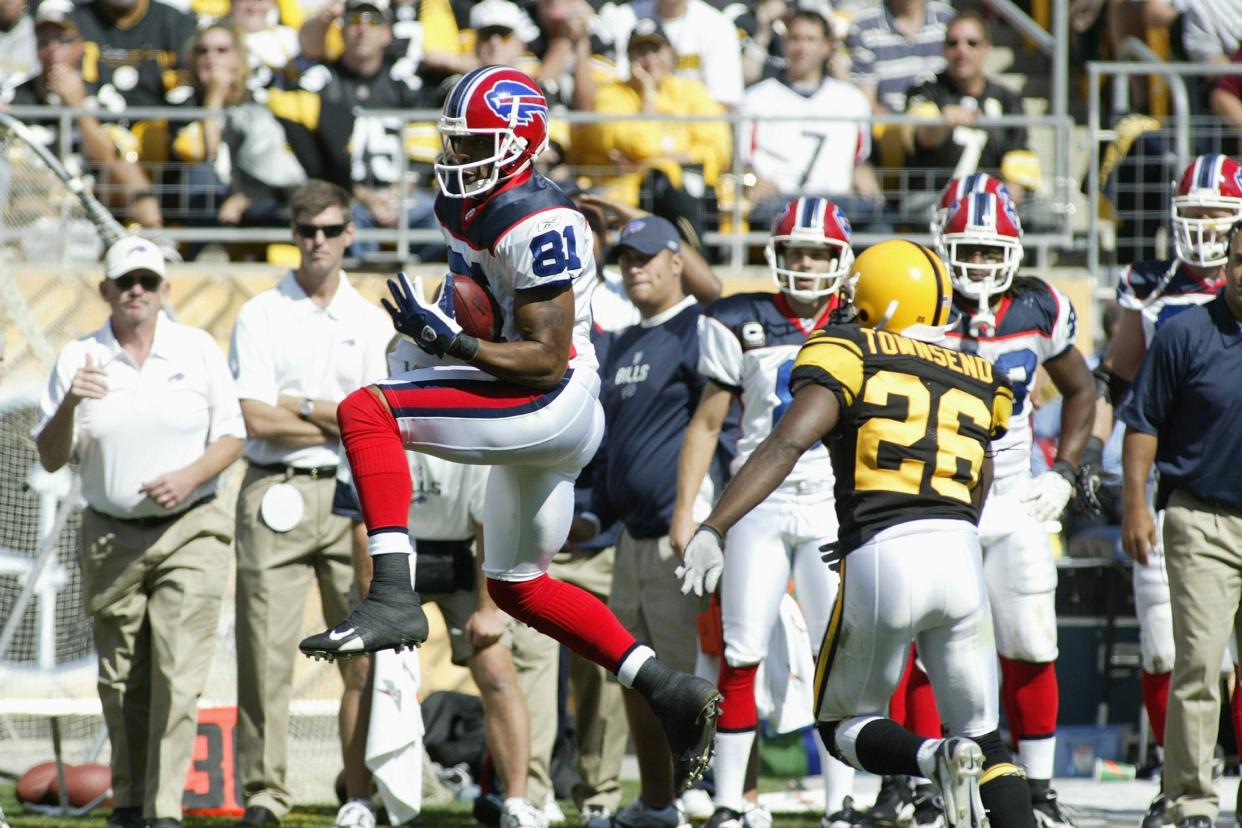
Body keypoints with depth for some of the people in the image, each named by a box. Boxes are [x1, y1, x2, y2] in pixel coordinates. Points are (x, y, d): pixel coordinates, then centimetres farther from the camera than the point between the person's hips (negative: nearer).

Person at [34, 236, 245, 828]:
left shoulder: (198, 351, 3)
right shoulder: (77, 360, 3)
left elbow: (231, 438, 5)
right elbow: (50, 458, 2)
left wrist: (189, 477, -14)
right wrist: (68, 406, -18)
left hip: (189, 533, -2)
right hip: (109, 539, 2)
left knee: (178, 676, -13)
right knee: (121, 682, 7)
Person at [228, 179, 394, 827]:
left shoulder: (372, 322, 12)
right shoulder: (260, 317, 5)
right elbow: (256, 419, -5)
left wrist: (300, 406, -4)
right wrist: (339, 421, -3)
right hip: (276, 492, -2)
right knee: (266, 647, -6)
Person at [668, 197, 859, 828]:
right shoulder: (743, 325, 4)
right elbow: (707, 423, 8)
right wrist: (684, 510, 2)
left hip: (836, 507, 1)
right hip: (760, 505, 0)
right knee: (741, 656, -6)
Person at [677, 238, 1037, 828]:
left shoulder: (851, 355, 5)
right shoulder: (980, 384, 20)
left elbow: (788, 443, -10)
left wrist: (715, 528, -16)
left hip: (882, 560, -4)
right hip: (961, 555, 4)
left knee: (842, 724, 16)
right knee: (984, 741, 15)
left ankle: (936, 759, -14)